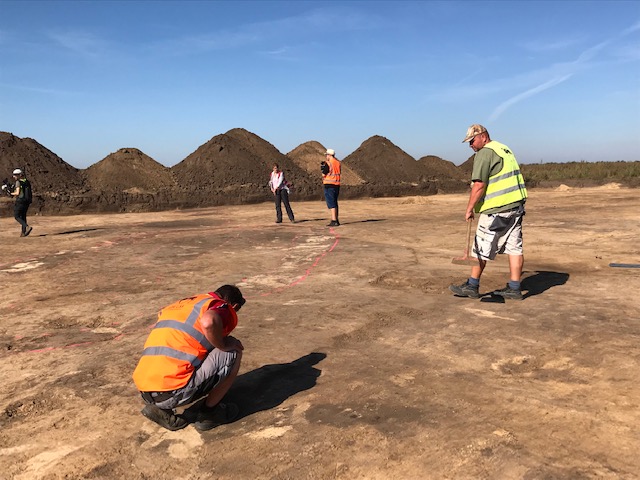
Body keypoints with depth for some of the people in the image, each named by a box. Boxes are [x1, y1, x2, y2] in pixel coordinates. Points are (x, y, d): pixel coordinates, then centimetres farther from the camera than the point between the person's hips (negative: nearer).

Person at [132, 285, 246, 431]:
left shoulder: (181, 304, 25)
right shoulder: (222, 307, 2)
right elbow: (208, 322, -24)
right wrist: (224, 345, -4)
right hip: (173, 392, -8)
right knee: (233, 352, 6)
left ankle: (162, 409, 17)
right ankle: (209, 413, 14)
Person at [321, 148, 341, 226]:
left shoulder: (327, 163, -12)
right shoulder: (338, 162, 10)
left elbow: (324, 174, -10)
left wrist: (322, 166, 7)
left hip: (329, 185, -7)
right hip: (337, 185, 7)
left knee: (331, 204, -7)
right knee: (334, 203, 15)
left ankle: (334, 221, -12)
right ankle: (336, 220, 20)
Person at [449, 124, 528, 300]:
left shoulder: (485, 153, -11)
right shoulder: (505, 149, 18)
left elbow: (479, 185, -19)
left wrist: (469, 209, -13)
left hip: (496, 209, -9)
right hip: (516, 206, 9)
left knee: (482, 248, 0)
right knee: (514, 247, 6)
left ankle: (472, 286, 9)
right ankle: (514, 289, 10)